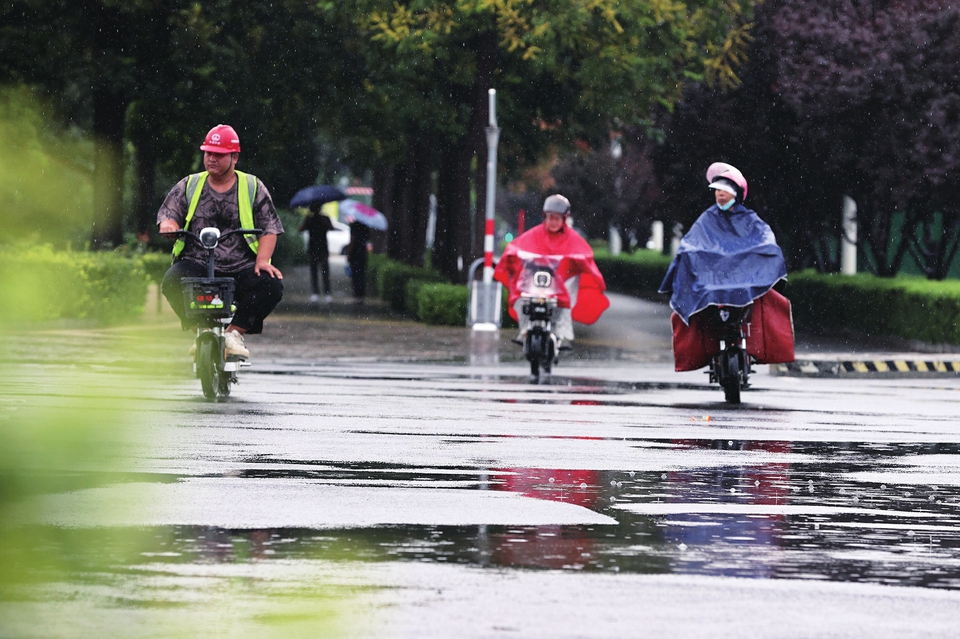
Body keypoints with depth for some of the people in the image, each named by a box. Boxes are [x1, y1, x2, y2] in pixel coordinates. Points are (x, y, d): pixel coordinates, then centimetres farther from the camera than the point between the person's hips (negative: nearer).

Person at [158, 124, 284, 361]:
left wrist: (262, 261, -12)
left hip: (241, 268, 0)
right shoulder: (189, 186, 16)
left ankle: (235, 333, -14)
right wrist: (169, 225, -17)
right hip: (196, 264, 0)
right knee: (172, 281, -33)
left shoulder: (253, 188, 11)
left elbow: (269, 229, 5)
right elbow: (168, 212, 9)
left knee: (271, 285, -30)